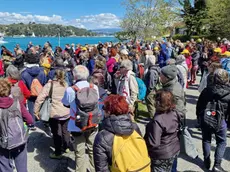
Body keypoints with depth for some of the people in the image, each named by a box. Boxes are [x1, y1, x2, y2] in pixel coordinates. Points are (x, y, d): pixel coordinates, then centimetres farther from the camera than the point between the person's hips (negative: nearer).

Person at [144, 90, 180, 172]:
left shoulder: (157, 120, -33)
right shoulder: (174, 113, -9)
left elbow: (153, 143, -29)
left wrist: (143, 142, -12)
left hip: (161, 156, -7)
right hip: (174, 150, 7)